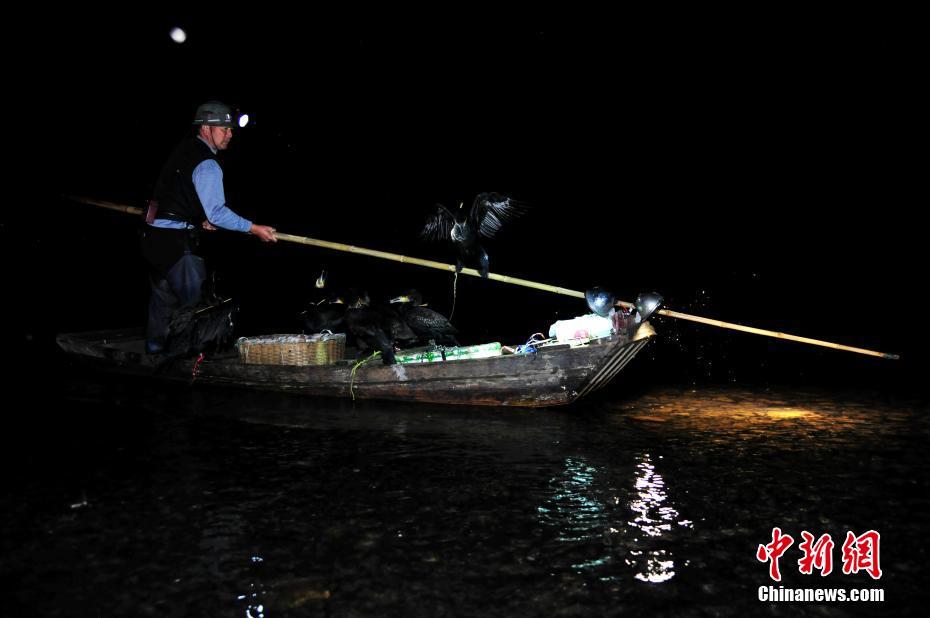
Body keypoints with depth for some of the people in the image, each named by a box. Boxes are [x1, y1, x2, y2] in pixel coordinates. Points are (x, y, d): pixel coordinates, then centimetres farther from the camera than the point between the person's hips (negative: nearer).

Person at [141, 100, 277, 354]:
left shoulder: (184, 148, 11)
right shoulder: (207, 165, -18)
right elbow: (217, 213, -22)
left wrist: (200, 217, 11)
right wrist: (253, 228, -17)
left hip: (153, 234, 10)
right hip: (175, 241, -9)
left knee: (163, 294, 20)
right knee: (193, 297, -2)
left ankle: (155, 343, 32)